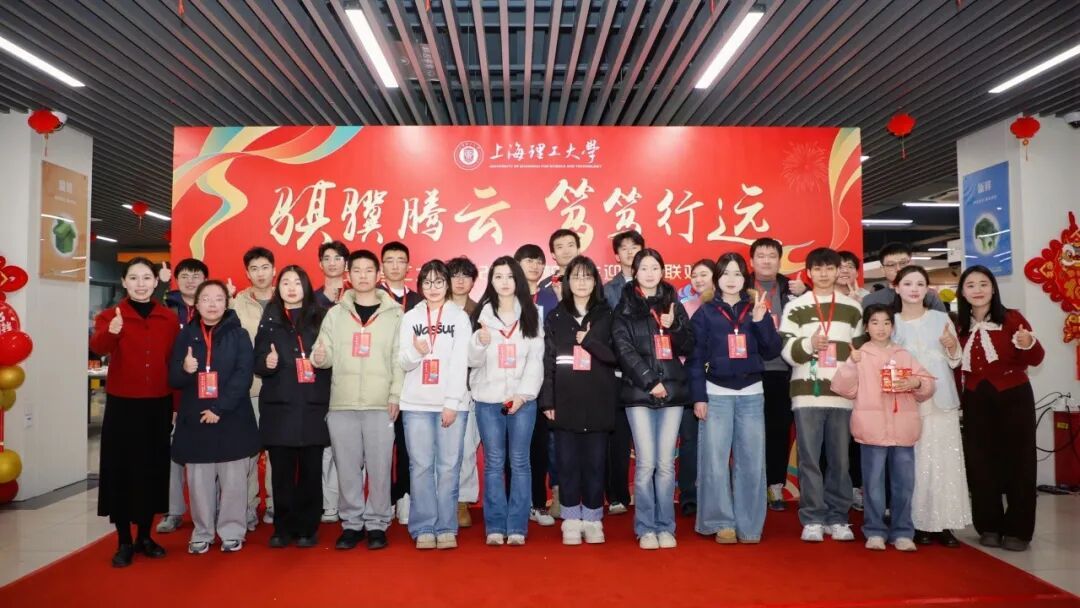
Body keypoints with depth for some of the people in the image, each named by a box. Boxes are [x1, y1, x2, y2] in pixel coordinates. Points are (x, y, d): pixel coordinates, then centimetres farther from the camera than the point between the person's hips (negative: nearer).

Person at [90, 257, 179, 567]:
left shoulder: (169, 318, 2)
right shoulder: (110, 315, -5)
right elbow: (98, 347, -26)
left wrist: (177, 405, 3)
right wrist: (110, 332, -48)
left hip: (158, 405, 2)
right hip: (122, 405, -2)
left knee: (153, 469, 11)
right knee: (121, 470, 3)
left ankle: (145, 536, 26)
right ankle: (124, 542, 16)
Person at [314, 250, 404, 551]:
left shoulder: (394, 314, 5)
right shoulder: (335, 313, 11)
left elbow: (399, 359, 2)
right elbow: (327, 353, 9)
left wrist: (396, 395, -6)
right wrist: (320, 357, -14)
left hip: (380, 404, -2)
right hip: (342, 403, 2)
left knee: (379, 466, 2)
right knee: (347, 466, 7)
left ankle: (377, 523, 15)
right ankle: (352, 522, 19)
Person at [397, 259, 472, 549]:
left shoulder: (460, 317, 5)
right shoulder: (410, 317, 11)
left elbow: (460, 363, -2)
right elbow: (403, 363, 6)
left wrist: (452, 403, -10)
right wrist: (415, 351, -16)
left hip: (452, 403, -1)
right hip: (416, 404, 1)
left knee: (449, 467, 0)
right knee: (420, 467, 1)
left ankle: (447, 528, 10)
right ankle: (424, 529, 11)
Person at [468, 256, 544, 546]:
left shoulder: (530, 315, 8)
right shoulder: (481, 314, 8)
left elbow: (536, 360, 1)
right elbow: (472, 360, 4)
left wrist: (522, 394, -10)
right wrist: (480, 342, -17)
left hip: (522, 399, 0)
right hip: (488, 399, 0)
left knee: (519, 462, 1)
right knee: (494, 463, 3)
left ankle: (517, 527, 7)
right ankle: (495, 526, 9)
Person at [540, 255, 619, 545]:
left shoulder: (606, 316, 7)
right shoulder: (555, 318, 7)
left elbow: (616, 355, -2)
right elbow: (548, 362, 3)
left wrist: (586, 339, -12)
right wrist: (547, 401, -3)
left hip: (598, 402, 0)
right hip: (565, 402, 0)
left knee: (595, 462, 4)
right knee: (568, 463, 3)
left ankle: (593, 519, 16)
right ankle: (571, 520, 14)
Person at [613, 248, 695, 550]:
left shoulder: (673, 304, 14)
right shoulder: (625, 308, 5)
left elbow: (688, 347, 10)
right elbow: (624, 349, -4)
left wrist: (674, 326, -9)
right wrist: (650, 381, -12)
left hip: (672, 391, 2)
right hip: (639, 392, -2)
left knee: (666, 463, 3)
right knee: (646, 462, -4)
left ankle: (665, 527, 12)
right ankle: (646, 529, 6)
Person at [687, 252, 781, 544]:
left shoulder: (756, 309, 8)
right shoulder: (705, 312, 1)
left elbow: (771, 351, 1)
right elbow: (695, 358, -1)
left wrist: (761, 320, -13)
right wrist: (698, 397, -7)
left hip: (752, 394, 2)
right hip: (716, 394, -2)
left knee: (752, 462, 3)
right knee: (715, 462, -1)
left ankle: (749, 526, 14)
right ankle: (722, 523, 11)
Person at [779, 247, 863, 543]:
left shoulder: (853, 308, 13)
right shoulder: (795, 307, 5)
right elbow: (784, 349, -1)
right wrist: (808, 344, -18)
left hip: (843, 394, 2)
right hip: (807, 393, -2)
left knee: (839, 460, 6)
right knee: (809, 460, 0)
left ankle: (837, 517, 18)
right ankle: (813, 519, 8)